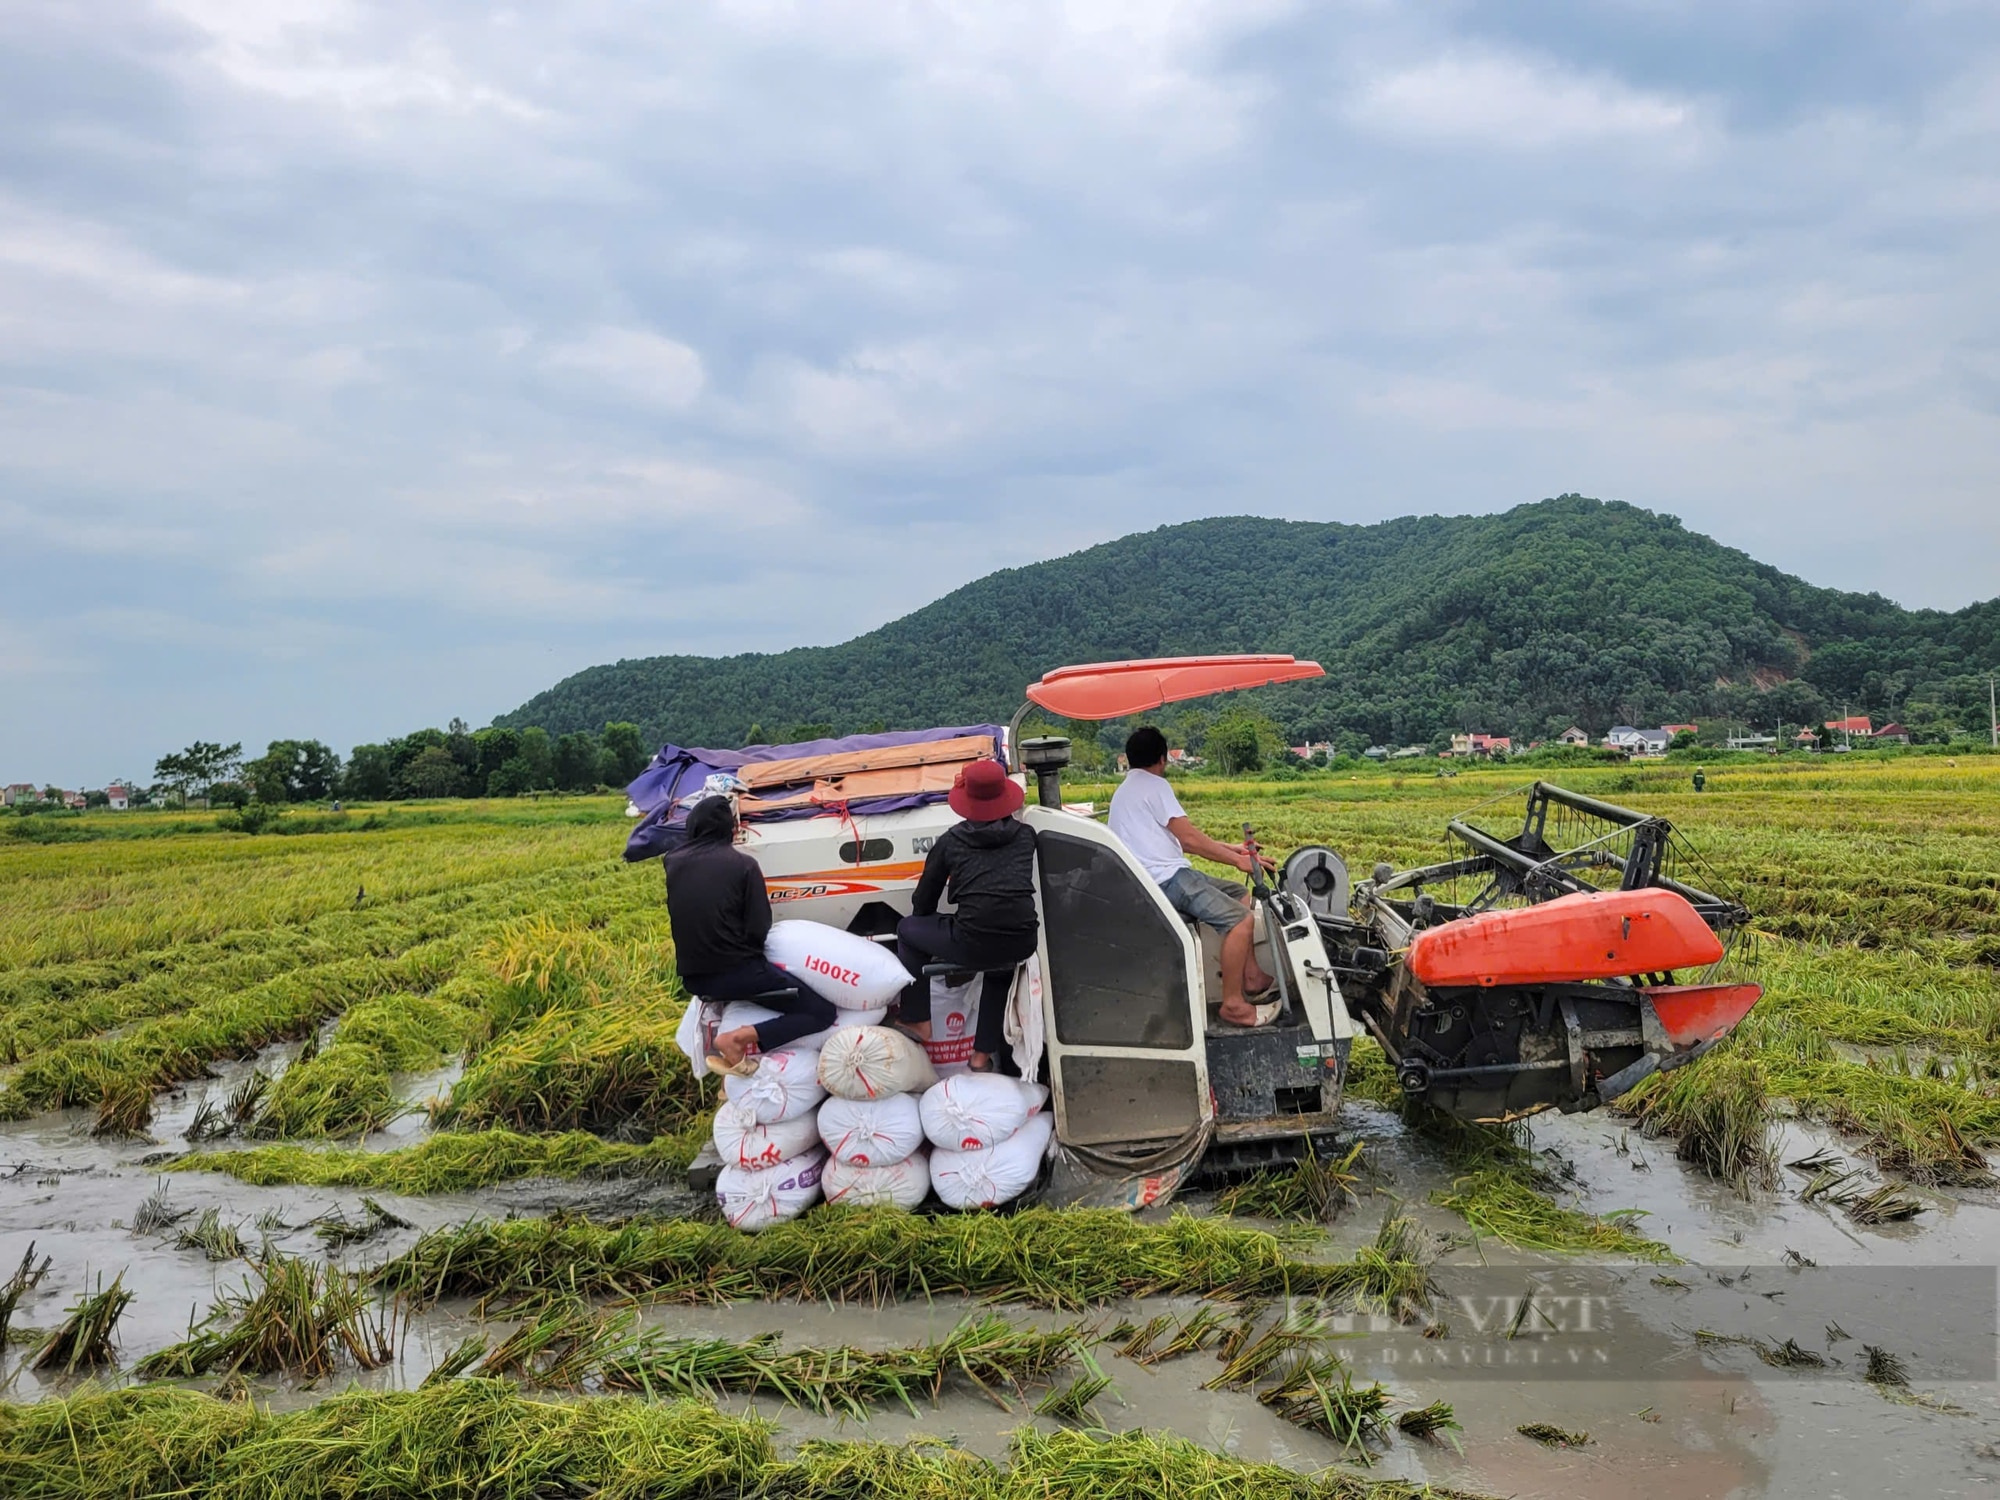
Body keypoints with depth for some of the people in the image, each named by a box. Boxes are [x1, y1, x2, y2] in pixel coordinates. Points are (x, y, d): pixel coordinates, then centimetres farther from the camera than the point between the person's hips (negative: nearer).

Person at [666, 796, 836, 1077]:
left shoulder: (674, 863, 2)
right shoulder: (742, 864, -11)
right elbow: (759, 931, -10)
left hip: (693, 979, 7)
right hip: (739, 973, -7)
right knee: (823, 1012, 0)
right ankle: (737, 1038, -14)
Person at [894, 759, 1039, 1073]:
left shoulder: (951, 840, 7)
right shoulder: (1026, 835, 11)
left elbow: (923, 903, 17)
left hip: (973, 945, -3)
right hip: (1022, 943, 3)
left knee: (908, 929, 24)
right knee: (1000, 968, 40)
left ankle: (917, 1020, 26)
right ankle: (983, 1054, 34)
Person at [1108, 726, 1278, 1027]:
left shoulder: (1125, 791, 23)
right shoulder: (1153, 785, -8)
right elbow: (1189, 837, -13)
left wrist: (1229, 848, 19)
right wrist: (1237, 860, -9)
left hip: (1156, 878, 11)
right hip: (1167, 878, -11)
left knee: (1242, 899, 17)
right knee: (1240, 920, -18)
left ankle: (1251, 977, 17)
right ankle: (1233, 1004, -15)